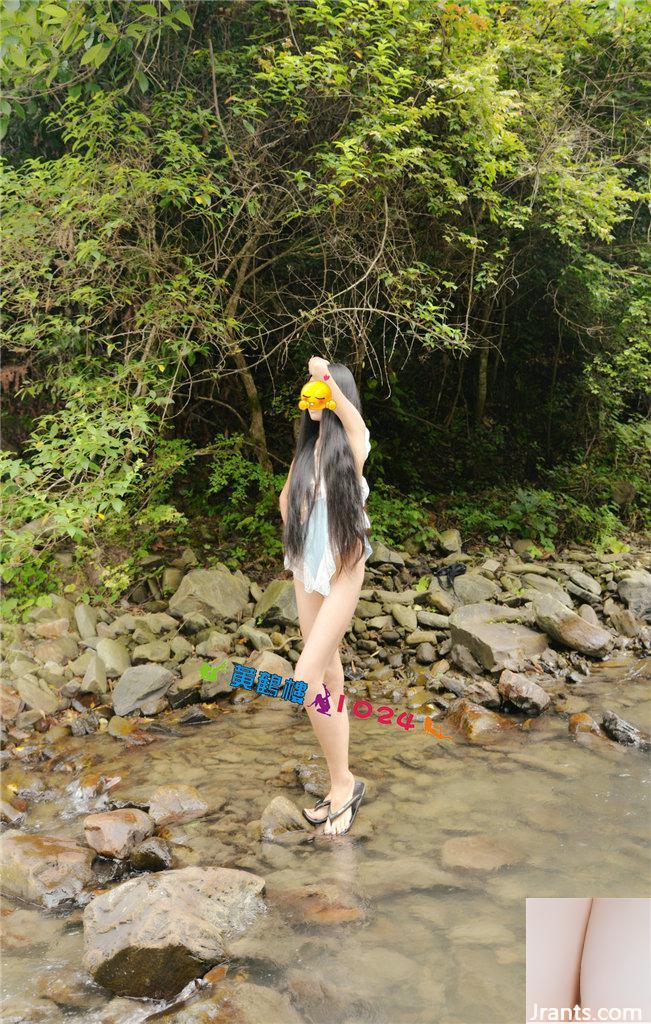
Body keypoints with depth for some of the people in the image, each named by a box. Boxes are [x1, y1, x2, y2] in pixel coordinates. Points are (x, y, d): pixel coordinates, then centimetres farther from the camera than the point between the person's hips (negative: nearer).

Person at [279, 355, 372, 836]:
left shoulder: (353, 441, -11)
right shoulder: (306, 447, 7)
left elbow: (350, 415, -35)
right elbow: (286, 497, 21)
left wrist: (329, 379, -54)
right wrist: (297, 542, 8)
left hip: (343, 572, -7)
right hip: (307, 570, 7)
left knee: (306, 679, -15)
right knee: (329, 675, 12)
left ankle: (344, 782, 3)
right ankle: (342, 786, 24)